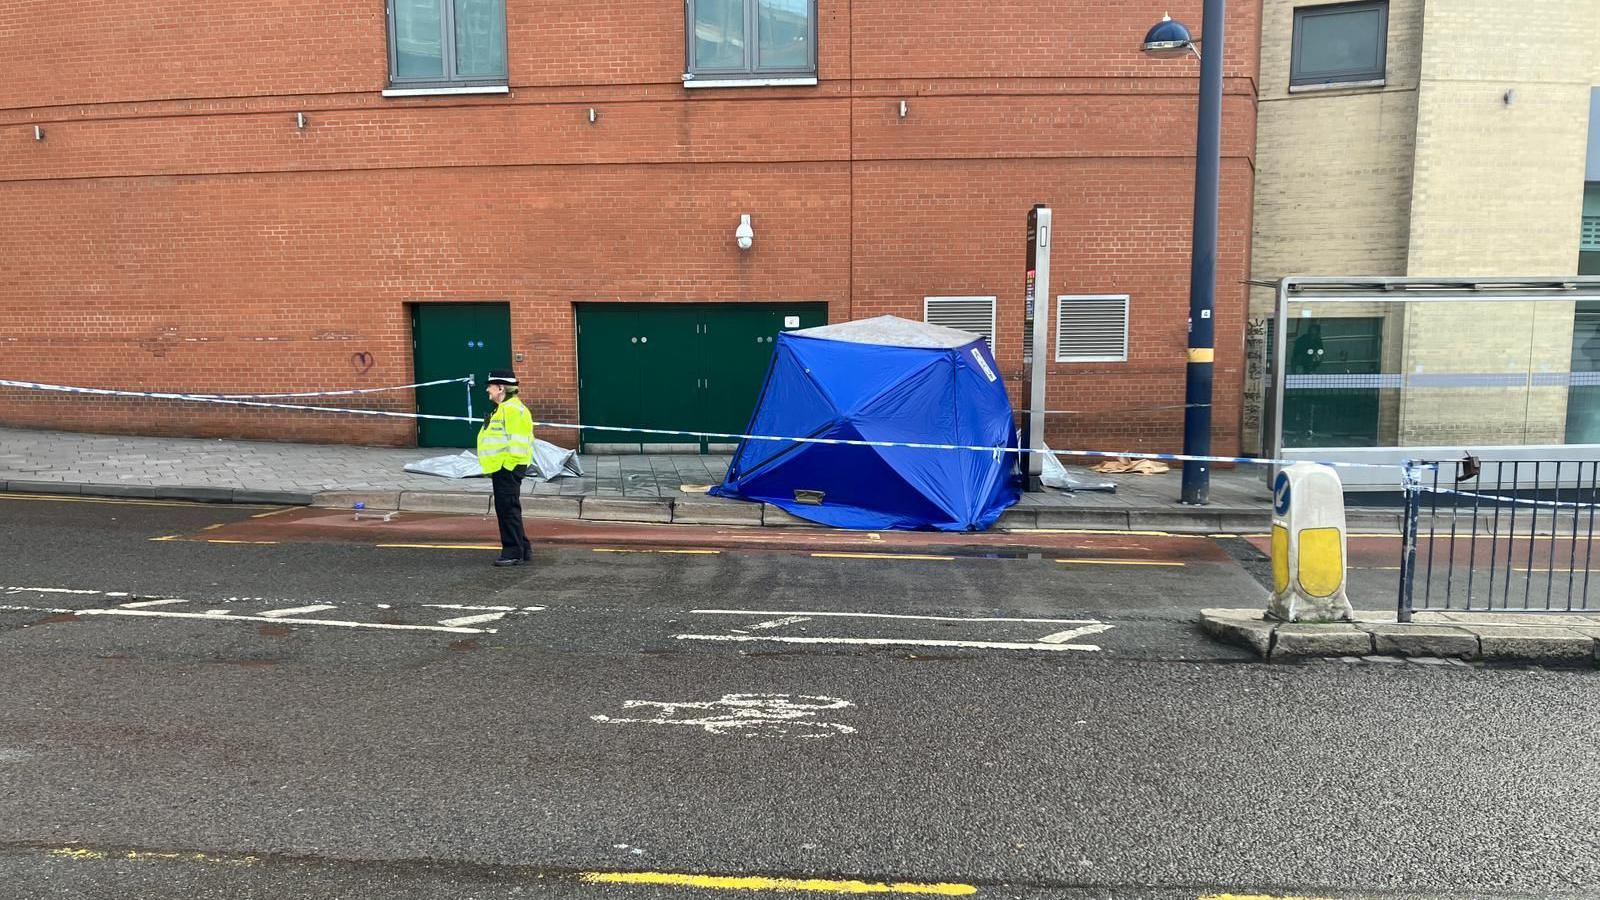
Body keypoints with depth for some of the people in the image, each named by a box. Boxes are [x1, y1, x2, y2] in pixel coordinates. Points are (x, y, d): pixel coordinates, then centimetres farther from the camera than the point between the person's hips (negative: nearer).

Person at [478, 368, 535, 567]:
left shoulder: (511, 409, -16)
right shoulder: (504, 408, 19)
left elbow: (517, 441, -22)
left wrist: (508, 465, -21)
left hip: (508, 468, -11)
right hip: (502, 468, 11)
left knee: (508, 509, -6)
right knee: (505, 509, 16)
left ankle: (513, 553, 0)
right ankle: (522, 550, 23)